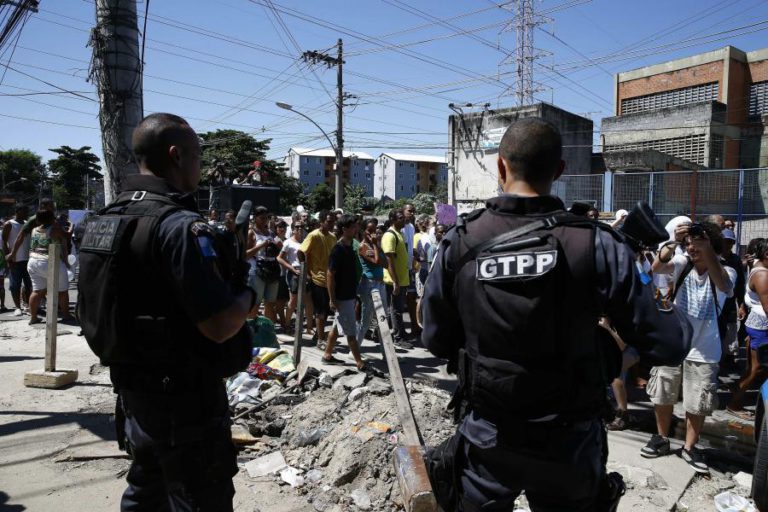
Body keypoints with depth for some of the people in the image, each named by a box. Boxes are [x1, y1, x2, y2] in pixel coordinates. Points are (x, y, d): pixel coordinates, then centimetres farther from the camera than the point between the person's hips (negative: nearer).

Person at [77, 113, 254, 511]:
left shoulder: (104, 221, 5)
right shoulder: (180, 224, -23)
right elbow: (220, 325, -28)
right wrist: (248, 294, -7)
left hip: (133, 390, 9)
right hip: (185, 398, -9)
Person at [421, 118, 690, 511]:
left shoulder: (459, 243, -12)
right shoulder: (595, 243, -17)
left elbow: (436, 342, -2)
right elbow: (665, 345, -11)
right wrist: (684, 323, 11)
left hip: (486, 440, 1)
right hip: (569, 446, 0)